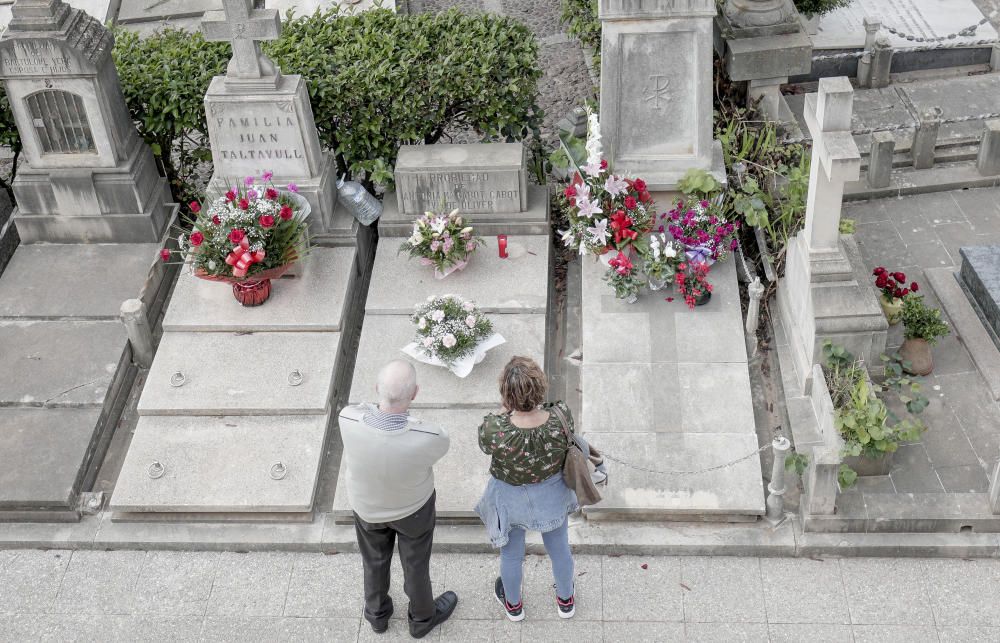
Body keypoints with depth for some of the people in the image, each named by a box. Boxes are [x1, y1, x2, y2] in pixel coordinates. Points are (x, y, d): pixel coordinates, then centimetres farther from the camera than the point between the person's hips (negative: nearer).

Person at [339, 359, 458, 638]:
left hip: (368, 505, 2)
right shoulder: (428, 438, -43)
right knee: (415, 563, 27)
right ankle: (422, 618, 55)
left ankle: (377, 613, 58)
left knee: (375, 560, 31)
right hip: (413, 506, -2)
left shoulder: (349, 419, -38)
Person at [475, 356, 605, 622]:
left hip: (511, 499, -1)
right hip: (553, 495, 2)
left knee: (511, 554, 28)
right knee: (559, 548, 29)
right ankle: (566, 601, 56)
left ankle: (513, 605, 56)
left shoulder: (493, 429, -40)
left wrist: (506, 411, -14)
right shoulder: (561, 417, -34)